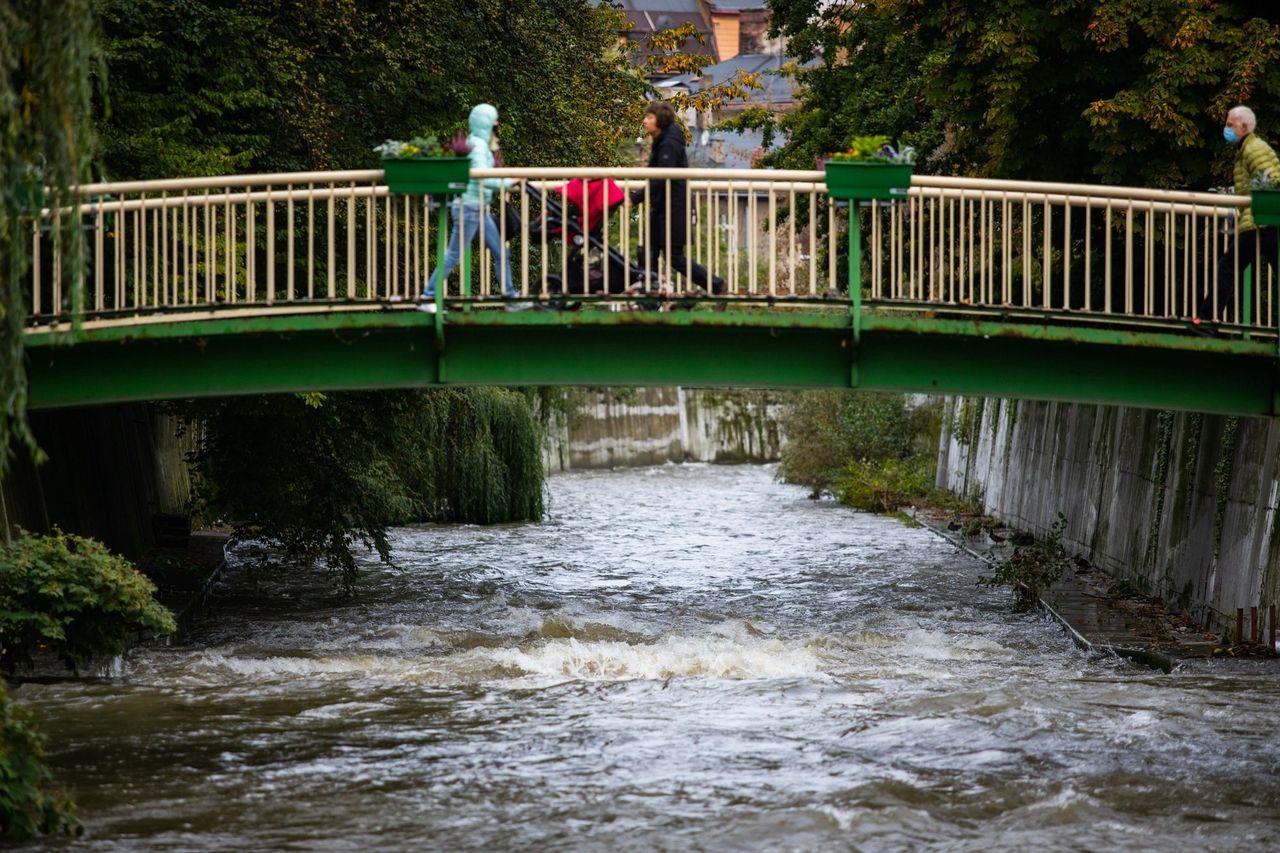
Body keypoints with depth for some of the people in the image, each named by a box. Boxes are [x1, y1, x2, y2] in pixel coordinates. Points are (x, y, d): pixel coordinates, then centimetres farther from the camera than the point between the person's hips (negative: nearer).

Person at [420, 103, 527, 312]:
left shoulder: (478, 143, 14)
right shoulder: (478, 145, -16)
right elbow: (482, 177, -26)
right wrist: (508, 182, -19)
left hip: (480, 209, 10)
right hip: (468, 207, -10)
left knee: (501, 253, 10)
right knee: (453, 256, -7)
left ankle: (510, 296, 15)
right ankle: (427, 297, -3)